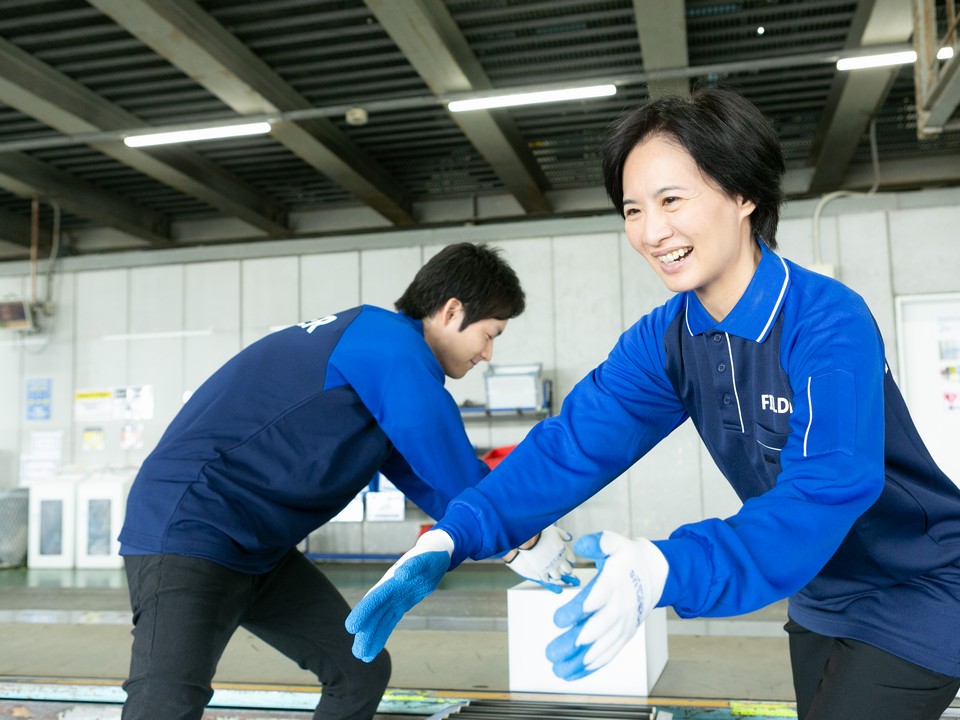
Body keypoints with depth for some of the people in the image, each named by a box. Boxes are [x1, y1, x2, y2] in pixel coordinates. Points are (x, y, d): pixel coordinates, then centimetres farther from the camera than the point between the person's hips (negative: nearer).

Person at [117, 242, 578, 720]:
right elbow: (455, 472, -12)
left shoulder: (367, 341, 16)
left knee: (360, 672, 9)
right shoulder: (393, 344, -14)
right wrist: (528, 538, 4)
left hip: (259, 547, 10)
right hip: (189, 530, -10)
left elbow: (426, 480, 18)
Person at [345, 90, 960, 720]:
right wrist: (452, 539, -30)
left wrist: (663, 571, -56)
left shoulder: (830, 326, -29)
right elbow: (574, 445, -17)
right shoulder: (663, 340, -9)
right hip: (820, 597, 6)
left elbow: (822, 495, -40)